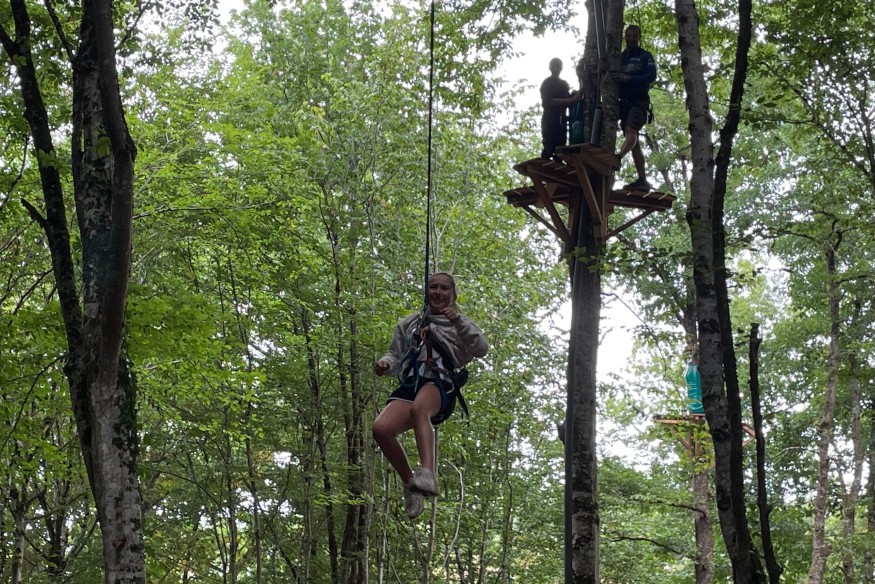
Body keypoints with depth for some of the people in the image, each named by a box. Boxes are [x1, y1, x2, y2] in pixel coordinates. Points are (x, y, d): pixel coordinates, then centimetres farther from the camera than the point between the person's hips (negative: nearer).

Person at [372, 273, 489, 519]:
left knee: (419, 407, -42)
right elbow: (396, 355, 29)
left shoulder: (459, 325, 19)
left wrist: (459, 321, -11)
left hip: (441, 385, -3)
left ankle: (427, 474, -57)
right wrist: (385, 364, 5)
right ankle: (410, 484, -8)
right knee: (381, 428, -27)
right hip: (409, 386, 4)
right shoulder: (409, 323, 29)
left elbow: (482, 349, 2)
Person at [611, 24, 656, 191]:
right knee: (634, 143, 1)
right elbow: (612, 78, 12)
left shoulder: (645, 56, 4)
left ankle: (617, 158, -54)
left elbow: (651, 76, -12)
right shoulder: (619, 57, 18)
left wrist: (628, 78, -23)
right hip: (624, 102, 5)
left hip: (639, 101, -5)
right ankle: (642, 181, -2)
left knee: (630, 130, -29)